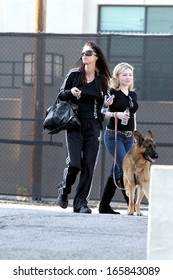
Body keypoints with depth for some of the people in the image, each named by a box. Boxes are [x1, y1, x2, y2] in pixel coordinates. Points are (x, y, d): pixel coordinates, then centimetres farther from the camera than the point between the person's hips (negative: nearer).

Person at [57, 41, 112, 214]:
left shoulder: (102, 80, 8)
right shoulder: (74, 74, 2)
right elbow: (61, 95, 8)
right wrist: (71, 92, -13)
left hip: (93, 126, 2)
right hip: (74, 125, -2)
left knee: (88, 165, -3)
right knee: (74, 163, -13)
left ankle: (81, 202, 5)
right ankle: (64, 190, 16)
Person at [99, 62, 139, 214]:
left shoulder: (133, 95, 15)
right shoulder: (112, 93, -5)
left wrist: (135, 136, 19)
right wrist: (116, 114, -25)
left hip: (129, 137, 7)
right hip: (114, 135, -7)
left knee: (116, 171, 7)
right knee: (125, 168, -14)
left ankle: (104, 205, 13)